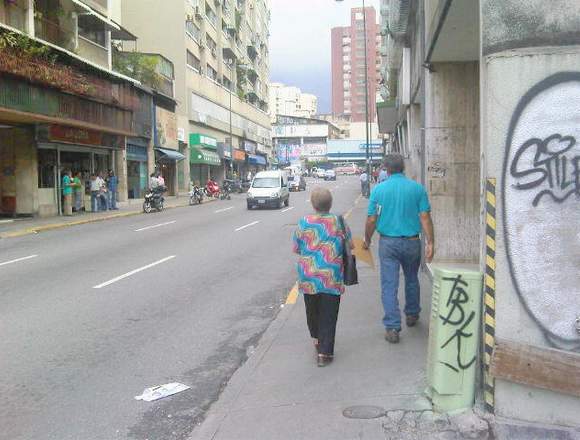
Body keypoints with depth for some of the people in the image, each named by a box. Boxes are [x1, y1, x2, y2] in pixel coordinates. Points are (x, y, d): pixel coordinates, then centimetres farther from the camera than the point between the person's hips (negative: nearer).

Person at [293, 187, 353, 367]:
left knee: (312, 311, 22)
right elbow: (350, 245, 6)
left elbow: (296, 249, 5)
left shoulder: (303, 222, -4)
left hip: (308, 277, 1)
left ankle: (317, 340, 39)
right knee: (328, 314, 5)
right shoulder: (338, 222, -4)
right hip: (332, 278, -1)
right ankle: (324, 353, 4)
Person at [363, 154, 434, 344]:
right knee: (411, 280, 22)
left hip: (388, 242, -1)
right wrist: (430, 243, -4)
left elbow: (371, 220, -3)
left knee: (389, 285, 1)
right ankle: (412, 315, 38)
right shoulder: (417, 188, -2)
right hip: (411, 242, 2)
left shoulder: (379, 189, -4)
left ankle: (392, 328, -2)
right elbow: (425, 217, -7)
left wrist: (367, 240, 11)